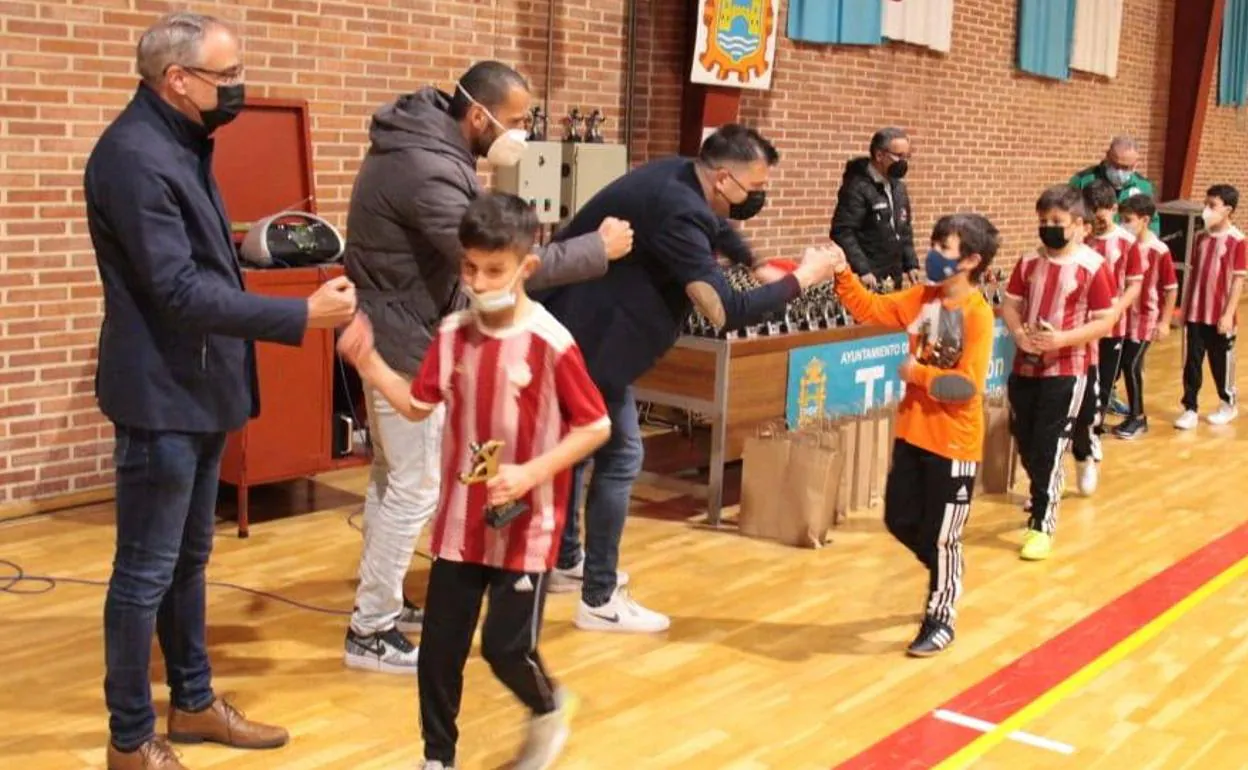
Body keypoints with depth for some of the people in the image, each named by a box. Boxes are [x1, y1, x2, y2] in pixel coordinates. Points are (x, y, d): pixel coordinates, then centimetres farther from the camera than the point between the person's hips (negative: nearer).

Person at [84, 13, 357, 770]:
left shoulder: (182, 143, 11)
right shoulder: (135, 155, -20)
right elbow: (180, 289, -25)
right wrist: (302, 315, -24)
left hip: (198, 389, 9)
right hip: (162, 396, -9)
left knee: (188, 560, 18)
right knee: (146, 572, 1)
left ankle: (194, 701, 32)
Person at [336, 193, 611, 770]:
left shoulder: (552, 344, -16)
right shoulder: (452, 335, 0)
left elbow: (596, 426, -11)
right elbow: (418, 405, 10)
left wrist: (531, 473, -20)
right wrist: (368, 362, -3)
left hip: (525, 525, -4)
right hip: (459, 521, 5)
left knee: (506, 647, 0)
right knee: (439, 648, 8)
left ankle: (549, 709, 33)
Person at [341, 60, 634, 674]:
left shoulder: (424, 141, 5)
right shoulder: (428, 171, -27)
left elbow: (480, 247, 10)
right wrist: (598, 248, -22)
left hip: (391, 334, 11)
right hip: (406, 341, -11)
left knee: (392, 476, 18)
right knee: (416, 487, -3)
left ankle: (380, 602, 31)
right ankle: (369, 632, 7)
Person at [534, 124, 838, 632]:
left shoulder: (679, 177, 1)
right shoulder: (676, 211, -29)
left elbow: (716, 228, 27)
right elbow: (725, 311, -30)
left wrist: (755, 264, 18)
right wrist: (800, 280, -21)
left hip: (575, 326, 11)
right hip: (587, 337, -11)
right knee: (619, 456, -5)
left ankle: (566, 560, 37)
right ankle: (599, 601, 2)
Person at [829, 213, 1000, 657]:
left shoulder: (978, 315, -18)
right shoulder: (922, 299, 3)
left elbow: (968, 384, -23)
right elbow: (869, 308, 2)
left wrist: (918, 374, -17)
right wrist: (843, 275, -12)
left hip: (954, 442, -7)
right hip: (912, 433, 7)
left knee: (941, 536, 5)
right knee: (900, 521, 17)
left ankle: (940, 620, 23)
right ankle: (947, 575, 43)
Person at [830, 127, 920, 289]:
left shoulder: (898, 187, 15)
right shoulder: (857, 187, -13)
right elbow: (842, 233, -19)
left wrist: (911, 264, 13)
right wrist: (862, 270, -24)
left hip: (893, 279, 8)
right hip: (868, 281, -8)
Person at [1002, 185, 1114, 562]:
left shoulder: (1091, 266, -11)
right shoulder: (1028, 261, 4)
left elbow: (1105, 321, -10)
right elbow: (1009, 304, 8)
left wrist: (1062, 339, -22)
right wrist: (1019, 333, -13)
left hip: (1065, 371, -5)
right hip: (1024, 367, 5)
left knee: (1049, 449, -4)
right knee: (1025, 444, 14)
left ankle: (1043, 525, 7)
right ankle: (1043, 500, 40)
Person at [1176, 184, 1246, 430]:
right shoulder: (1201, 238, 6)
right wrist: (1185, 307, 11)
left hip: (1220, 316, -5)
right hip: (1196, 314, 5)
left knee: (1221, 362, 10)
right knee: (1192, 363, 5)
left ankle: (1228, 405, 29)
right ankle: (1190, 409, 12)